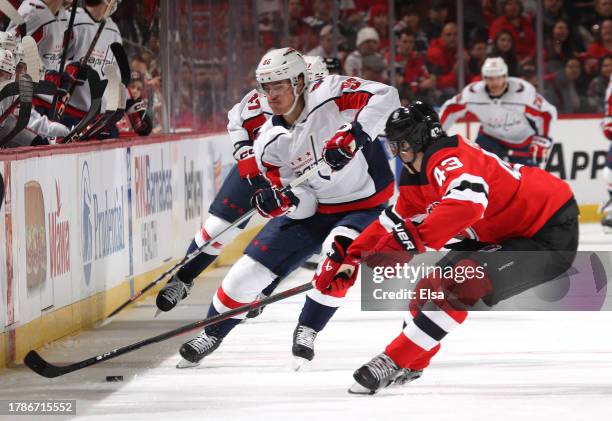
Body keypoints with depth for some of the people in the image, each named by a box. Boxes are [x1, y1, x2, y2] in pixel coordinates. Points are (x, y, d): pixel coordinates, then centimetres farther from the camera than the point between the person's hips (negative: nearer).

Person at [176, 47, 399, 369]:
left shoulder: (330, 95, -20)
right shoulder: (269, 143, -7)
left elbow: (386, 97, -30)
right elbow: (303, 203, -7)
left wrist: (355, 133, -43)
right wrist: (281, 200, -30)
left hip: (366, 204, -5)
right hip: (315, 209, 5)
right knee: (252, 267, 0)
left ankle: (307, 331, -13)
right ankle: (211, 334, 23)